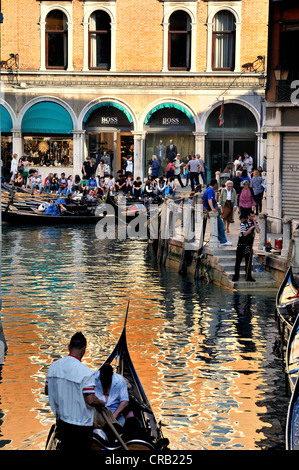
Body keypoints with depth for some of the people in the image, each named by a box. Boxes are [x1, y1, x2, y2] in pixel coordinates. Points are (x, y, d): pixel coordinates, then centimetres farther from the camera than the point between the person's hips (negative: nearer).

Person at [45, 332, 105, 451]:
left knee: (65, 447, 20)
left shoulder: (53, 367, -2)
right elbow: (90, 400, -23)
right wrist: (102, 403, -3)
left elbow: (47, 391, 10)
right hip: (81, 423, -6)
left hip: (61, 420, 6)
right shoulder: (86, 372, -22)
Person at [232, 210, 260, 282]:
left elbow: (258, 231, -14)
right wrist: (251, 228, -16)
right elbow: (244, 234, -15)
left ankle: (248, 276, 10)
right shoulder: (243, 223, -8)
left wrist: (254, 222, -16)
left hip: (249, 245, 3)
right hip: (242, 244, -3)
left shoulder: (255, 223, 3)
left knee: (249, 261, 4)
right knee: (238, 260, 0)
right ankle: (236, 276, 7)